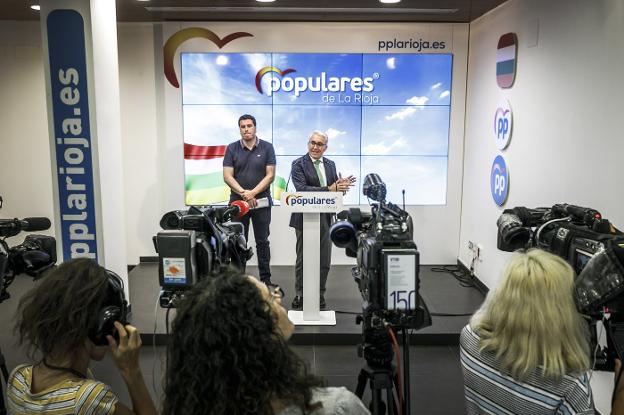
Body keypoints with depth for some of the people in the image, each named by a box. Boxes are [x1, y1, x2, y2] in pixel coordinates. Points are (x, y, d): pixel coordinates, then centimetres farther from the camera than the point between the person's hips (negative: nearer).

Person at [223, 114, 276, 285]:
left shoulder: (267, 147, 1)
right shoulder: (232, 148, 3)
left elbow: (270, 175, -4)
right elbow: (227, 176, -3)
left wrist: (253, 192, -14)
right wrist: (243, 193, -15)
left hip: (261, 202, 0)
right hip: (237, 201, 1)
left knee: (262, 242, 6)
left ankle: (265, 279, 14)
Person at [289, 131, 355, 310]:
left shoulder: (330, 164, 12)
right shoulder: (298, 164, -5)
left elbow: (335, 189, 10)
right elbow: (301, 189, -19)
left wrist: (342, 185, -15)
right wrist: (329, 189, -27)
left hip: (325, 218, 4)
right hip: (305, 218, -4)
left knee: (324, 261, 9)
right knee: (302, 260, 8)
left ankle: (319, 295, 22)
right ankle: (300, 295, 21)